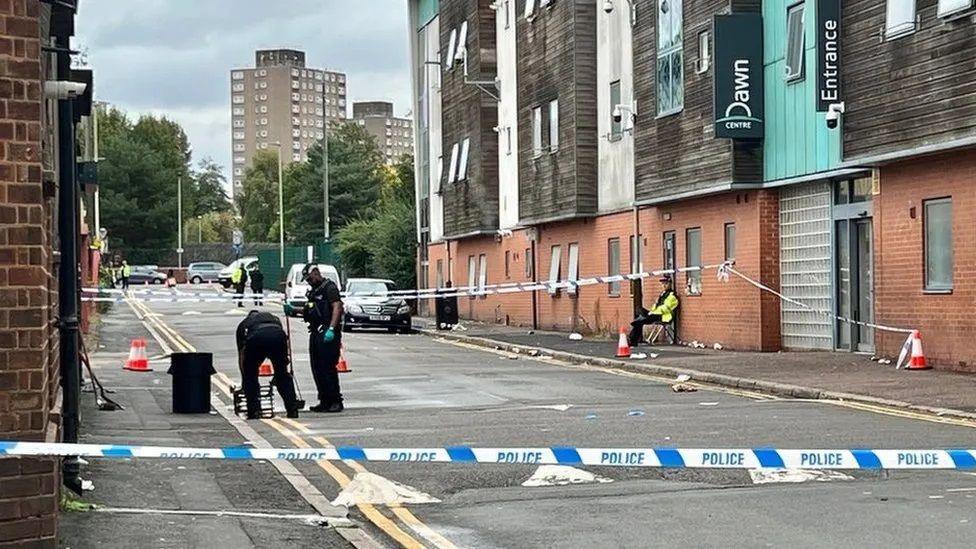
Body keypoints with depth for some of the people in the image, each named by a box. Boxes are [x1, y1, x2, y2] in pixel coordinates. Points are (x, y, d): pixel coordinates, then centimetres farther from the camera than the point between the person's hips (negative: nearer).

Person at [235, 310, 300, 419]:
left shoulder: (244, 324, 38)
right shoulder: (273, 318, 43)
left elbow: (241, 355, 38)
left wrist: (244, 378, 48)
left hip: (255, 338, -1)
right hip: (278, 336, 2)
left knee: (250, 377, 20)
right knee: (283, 375, 21)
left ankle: (254, 413, 13)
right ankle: (293, 410, 17)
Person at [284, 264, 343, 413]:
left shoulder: (329, 287, -8)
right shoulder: (314, 291, 22)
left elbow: (337, 307, -19)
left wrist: (331, 329, -29)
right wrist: (293, 310, 15)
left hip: (328, 335, -10)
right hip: (316, 333, 10)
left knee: (328, 368, -10)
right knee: (317, 369, 9)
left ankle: (336, 401, -6)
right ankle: (325, 401, 16)